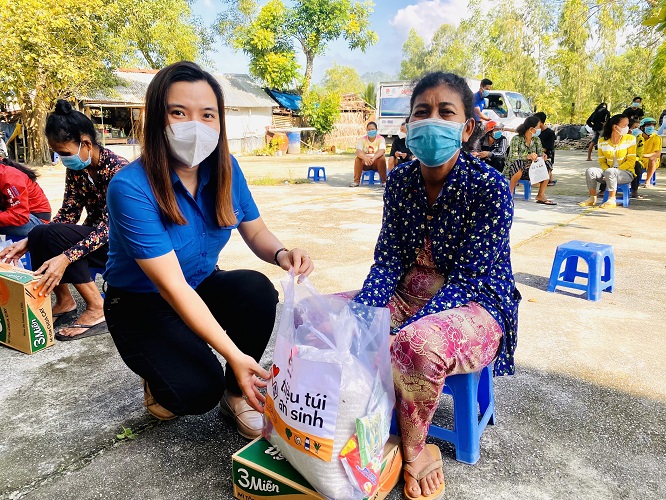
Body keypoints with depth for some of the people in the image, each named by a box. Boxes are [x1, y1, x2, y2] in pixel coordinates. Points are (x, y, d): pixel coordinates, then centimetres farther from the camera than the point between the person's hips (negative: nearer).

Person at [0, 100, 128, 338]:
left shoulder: (117, 169, -22)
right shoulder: (75, 169, 2)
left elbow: (108, 226, -29)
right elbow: (68, 214, 4)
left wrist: (65, 258, -39)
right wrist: (28, 242, -10)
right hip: (93, 239, 8)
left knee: (52, 234, -25)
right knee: (38, 235, -13)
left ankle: (98, 310, -16)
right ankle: (64, 302, 4)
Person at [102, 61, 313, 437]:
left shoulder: (225, 169, -12)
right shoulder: (131, 188, -29)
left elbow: (255, 231, -1)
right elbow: (172, 286, -31)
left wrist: (281, 254, -26)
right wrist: (234, 355, -35)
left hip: (203, 286, 5)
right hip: (142, 306, -4)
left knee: (258, 290, -27)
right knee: (198, 390, -25)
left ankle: (237, 396, -3)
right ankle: (159, 384, 14)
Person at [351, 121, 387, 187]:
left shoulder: (381, 139, -9)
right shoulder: (362, 139, -7)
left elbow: (382, 151, -27)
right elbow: (358, 151, -23)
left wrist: (373, 158, -47)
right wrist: (365, 158, -45)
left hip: (376, 162, -1)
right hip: (365, 162, 1)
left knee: (382, 159, -31)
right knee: (357, 159, -27)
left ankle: (384, 181, -18)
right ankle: (356, 181, -17)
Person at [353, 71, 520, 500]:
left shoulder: (490, 187, -16)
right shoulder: (400, 180, -1)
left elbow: (467, 279, -21)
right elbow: (388, 260, -3)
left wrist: (402, 334, -31)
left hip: (477, 306, -5)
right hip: (410, 296, 6)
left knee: (420, 344, -38)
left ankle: (414, 450, -6)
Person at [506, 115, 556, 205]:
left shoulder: (536, 140, 6)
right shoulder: (516, 139, -13)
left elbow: (540, 155, 3)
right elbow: (513, 157, -26)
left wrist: (543, 157, -22)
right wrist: (528, 156, -42)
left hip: (529, 171, 6)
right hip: (513, 171, -6)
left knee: (547, 164, -13)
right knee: (519, 164, -38)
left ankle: (541, 195, -10)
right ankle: (510, 192, -22)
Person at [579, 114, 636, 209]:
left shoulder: (630, 139, -5)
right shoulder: (602, 141, 2)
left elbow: (631, 161, -8)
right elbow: (602, 161, 6)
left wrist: (616, 169, -18)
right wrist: (607, 170, -14)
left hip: (626, 173, -4)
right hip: (608, 171, 4)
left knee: (610, 172, -35)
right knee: (590, 171, -21)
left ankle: (612, 200, -27)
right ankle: (593, 198, -8)